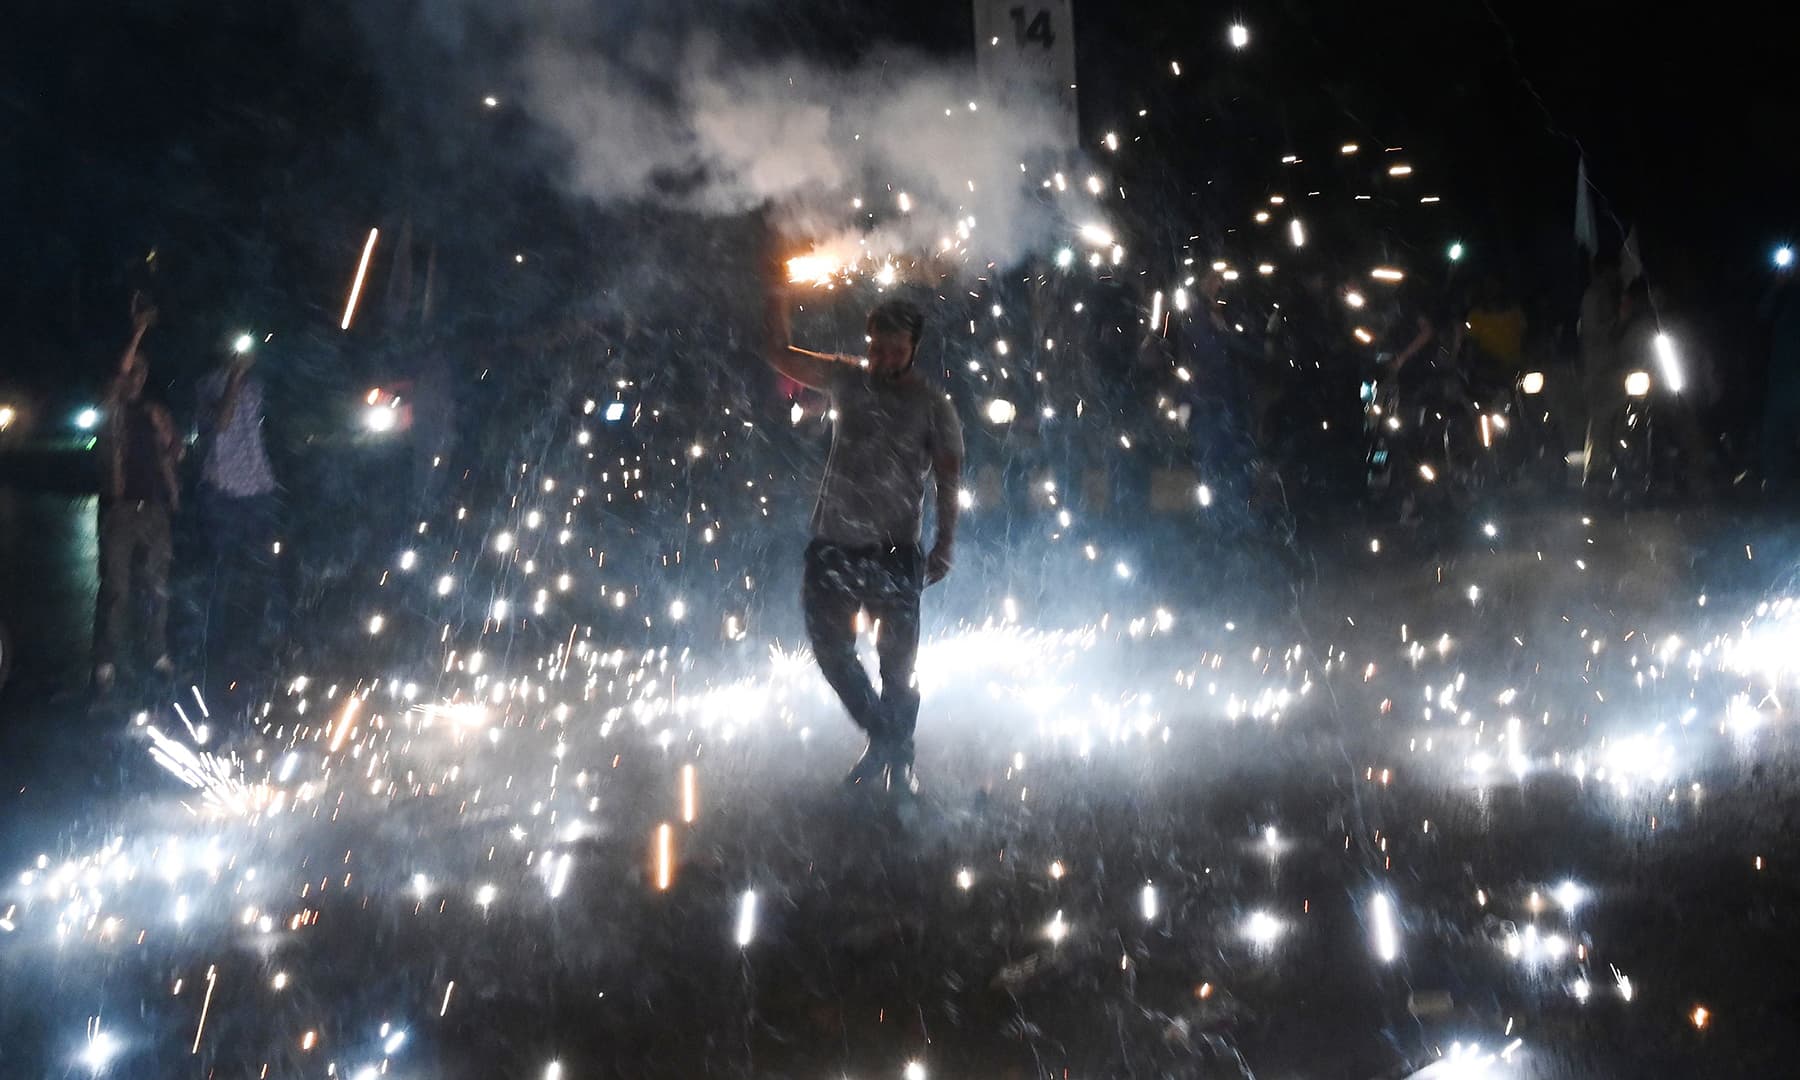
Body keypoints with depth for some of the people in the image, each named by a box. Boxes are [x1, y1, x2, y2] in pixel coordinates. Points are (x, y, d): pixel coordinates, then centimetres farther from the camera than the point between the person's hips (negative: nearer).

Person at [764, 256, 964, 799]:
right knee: (831, 649, 7)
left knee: (898, 661, 0)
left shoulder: (932, 405, -1)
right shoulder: (848, 379, 8)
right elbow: (782, 355, 10)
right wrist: (777, 300, -1)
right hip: (833, 545, 4)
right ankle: (883, 738, 24)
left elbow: (947, 479, -3)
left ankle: (897, 759, 14)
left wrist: (944, 544, -11)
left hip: (894, 550, -4)